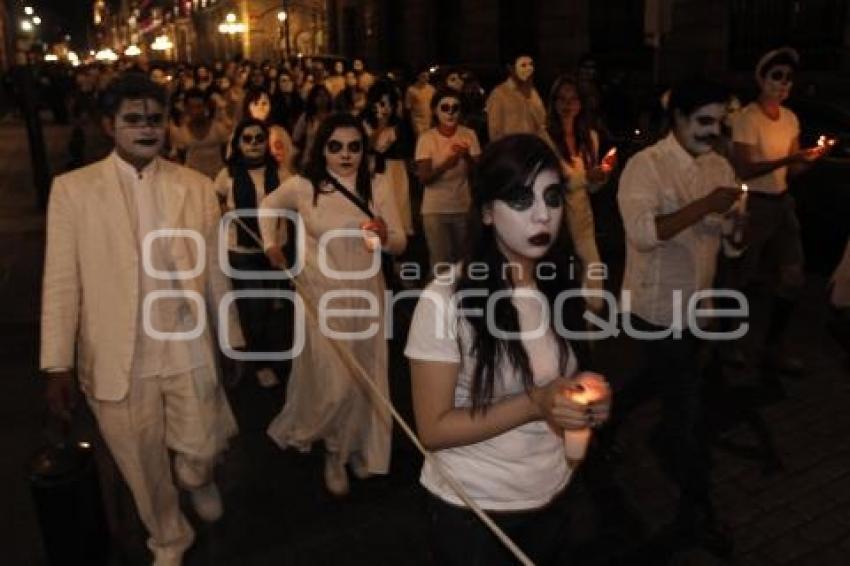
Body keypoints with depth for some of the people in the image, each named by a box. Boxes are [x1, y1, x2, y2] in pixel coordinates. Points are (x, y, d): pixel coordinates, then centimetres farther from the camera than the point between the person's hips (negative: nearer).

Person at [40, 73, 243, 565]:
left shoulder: (198, 187, 0)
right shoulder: (73, 188, -5)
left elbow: (215, 271, 6)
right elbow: (61, 282, -4)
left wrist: (233, 338, 10)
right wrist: (58, 365, -6)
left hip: (189, 351, 1)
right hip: (116, 359, 0)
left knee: (199, 457, 8)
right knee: (145, 470, 15)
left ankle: (200, 478, 47)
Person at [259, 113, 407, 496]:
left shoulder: (378, 188, -2)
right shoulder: (302, 186, -7)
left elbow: (401, 245, -1)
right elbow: (267, 207, 15)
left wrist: (385, 236, -21)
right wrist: (270, 245, 8)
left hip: (366, 296, 3)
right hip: (322, 298, -3)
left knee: (365, 379, 13)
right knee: (335, 383, -5)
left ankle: (356, 448, 38)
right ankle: (333, 450, 26)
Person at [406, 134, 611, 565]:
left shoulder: (561, 289, -3)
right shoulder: (446, 299, -21)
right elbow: (433, 429, -19)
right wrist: (534, 404, -28)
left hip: (551, 501, 5)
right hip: (472, 512, -5)